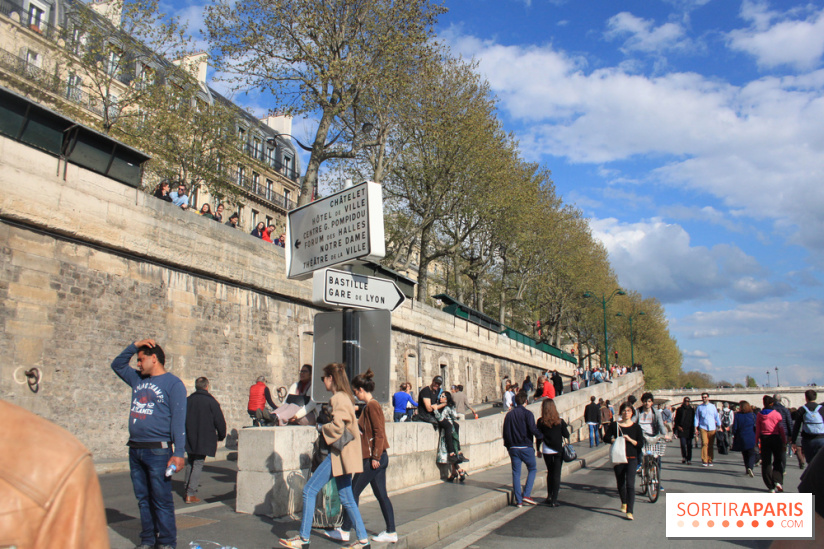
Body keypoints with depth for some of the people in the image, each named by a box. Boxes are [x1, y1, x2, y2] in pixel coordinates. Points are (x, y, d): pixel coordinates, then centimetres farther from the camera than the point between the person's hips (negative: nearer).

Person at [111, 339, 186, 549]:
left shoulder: (173, 384, -6)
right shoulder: (138, 380, 15)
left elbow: (178, 420, -11)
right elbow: (117, 365, 29)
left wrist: (178, 453, -18)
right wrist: (135, 345, 12)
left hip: (158, 451, -7)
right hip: (135, 451, 7)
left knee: (162, 501, -3)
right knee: (143, 500, 12)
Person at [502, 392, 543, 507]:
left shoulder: (509, 414, 9)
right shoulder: (527, 413, -7)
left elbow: (505, 432, 12)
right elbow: (533, 429, -17)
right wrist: (542, 437, -3)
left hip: (513, 447, 4)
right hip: (525, 447, -4)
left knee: (516, 473, 8)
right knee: (532, 469, 12)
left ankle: (518, 500, 8)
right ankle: (526, 494, -1)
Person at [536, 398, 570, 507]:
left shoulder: (540, 422, -6)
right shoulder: (560, 421, -8)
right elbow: (566, 435, -4)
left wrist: (538, 450, 10)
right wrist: (564, 428, 16)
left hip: (546, 451, 2)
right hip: (558, 450, -2)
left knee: (550, 472, 19)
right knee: (556, 474, 3)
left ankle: (549, 496, 22)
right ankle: (554, 500, -1)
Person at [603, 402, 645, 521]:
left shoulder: (636, 427, 1)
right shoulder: (614, 425, 3)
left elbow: (640, 444, -1)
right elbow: (606, 438, 3)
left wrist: (630, 440, -16)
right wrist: (616, 440, -14)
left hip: (631, 458, -2)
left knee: (630, 484, -13)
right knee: (620, 483, 15)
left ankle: (630, 511, -14)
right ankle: (624, 503, 41)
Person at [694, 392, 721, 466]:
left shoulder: (713, 406, 8)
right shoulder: (699, 407, 6)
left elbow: (717, 417, 13)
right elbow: (696, 418, 8)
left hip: (712, 428, 2)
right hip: (703, 427, -1)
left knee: (711, 445, 4)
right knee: (704, 443, -11)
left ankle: (710, 461, 11)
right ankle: (704, 461, -9)